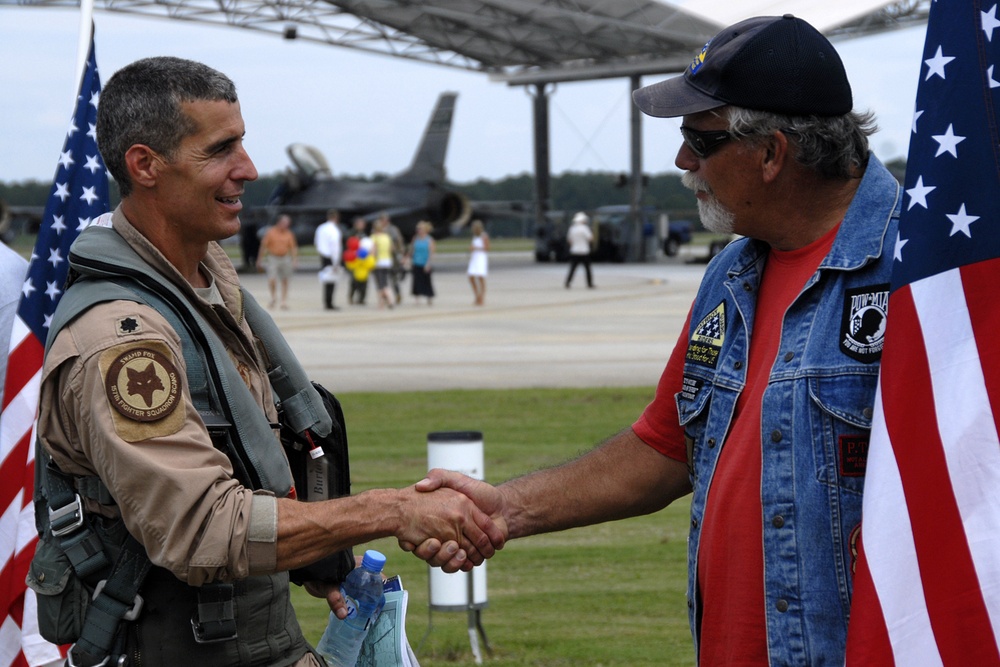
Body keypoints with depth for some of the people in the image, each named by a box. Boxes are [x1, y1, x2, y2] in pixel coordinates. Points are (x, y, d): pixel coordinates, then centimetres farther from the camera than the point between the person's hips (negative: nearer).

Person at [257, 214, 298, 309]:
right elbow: (264, 246, 1)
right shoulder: (271, 232, -3)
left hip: (285, 259, 3)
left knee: (285, 281, 6)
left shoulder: (289, 234, 5)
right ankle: (273, 297, 11)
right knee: (272, 279, -14)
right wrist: (260, 259, 2)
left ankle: (284, 302, 16)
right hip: (273, 258, -3)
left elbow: (293, 248, 8)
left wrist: (294, 260, -1)